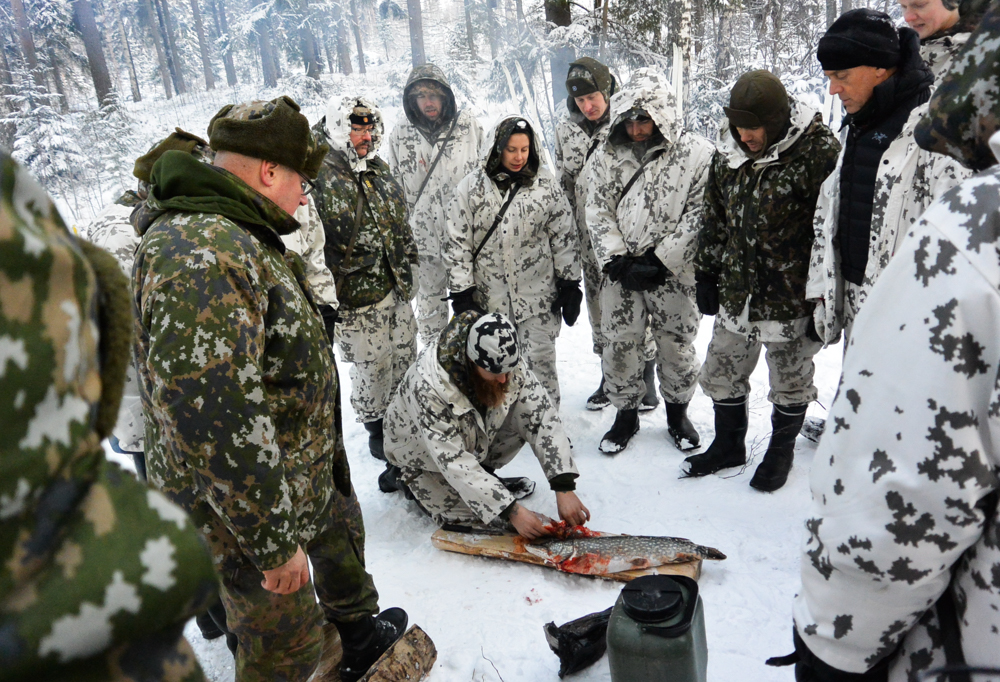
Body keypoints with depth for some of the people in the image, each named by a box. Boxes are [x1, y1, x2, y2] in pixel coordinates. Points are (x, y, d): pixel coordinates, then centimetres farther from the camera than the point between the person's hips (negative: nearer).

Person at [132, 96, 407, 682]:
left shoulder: (237, 237, 6)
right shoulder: (199, 255, -31)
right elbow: (213, 419, -35)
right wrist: (274, 539, -28)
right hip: (245, 510, -10)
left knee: (343, 536, 31)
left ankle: (360, 634, 58)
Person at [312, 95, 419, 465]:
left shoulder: (379, 169, 9)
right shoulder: (318, 178, -16)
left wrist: (407, 259, 23)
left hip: (396, 287, 7)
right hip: (355, 298, -7)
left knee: (406, 355, 18)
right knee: (370, 365, 6)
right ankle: (375, 428, 28)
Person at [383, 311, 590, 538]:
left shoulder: (506, 362, -26)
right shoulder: (429, 386, -40)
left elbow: (544, 417, -26)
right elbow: (453, 461, -39)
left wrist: (564, 488, -35)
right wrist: (511, 511, -42)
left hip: (474, 441, 5)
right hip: (425, 457, -4)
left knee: (529, 415, -18)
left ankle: (482, 473, 5)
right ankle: (408, 479, 8)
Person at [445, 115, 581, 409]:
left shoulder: (545, 184, 0)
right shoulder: (471, 187, -3)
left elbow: (564, 236, 4)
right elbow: (457, 242, -2)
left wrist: (570, 284, 2)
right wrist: (461, 292, -5)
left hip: (538, 295, 0)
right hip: (489, 296, 1)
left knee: (540, 362, 2)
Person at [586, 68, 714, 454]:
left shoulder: (697, 154, -7)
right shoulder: (608, 155, 2)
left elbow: (698, 216, -9)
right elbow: (598, 211, 3)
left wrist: (659, 261, -15)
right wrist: (615, 260, -9)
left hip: (673, 274, -2)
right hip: (621, 274, 2)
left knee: (676, 347, 11)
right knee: (619, 347, 8)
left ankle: (677, 411, 34)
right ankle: (626, 413, 28)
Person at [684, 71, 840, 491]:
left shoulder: (818, 151, -14)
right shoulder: (728, 153, 4)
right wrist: (706, 274, 13)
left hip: (792, 298, -5)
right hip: (736, 294, 5)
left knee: (791, 383, 13)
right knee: (720, 376, 14)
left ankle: (781, 450, 36)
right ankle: (729, 445, 37)